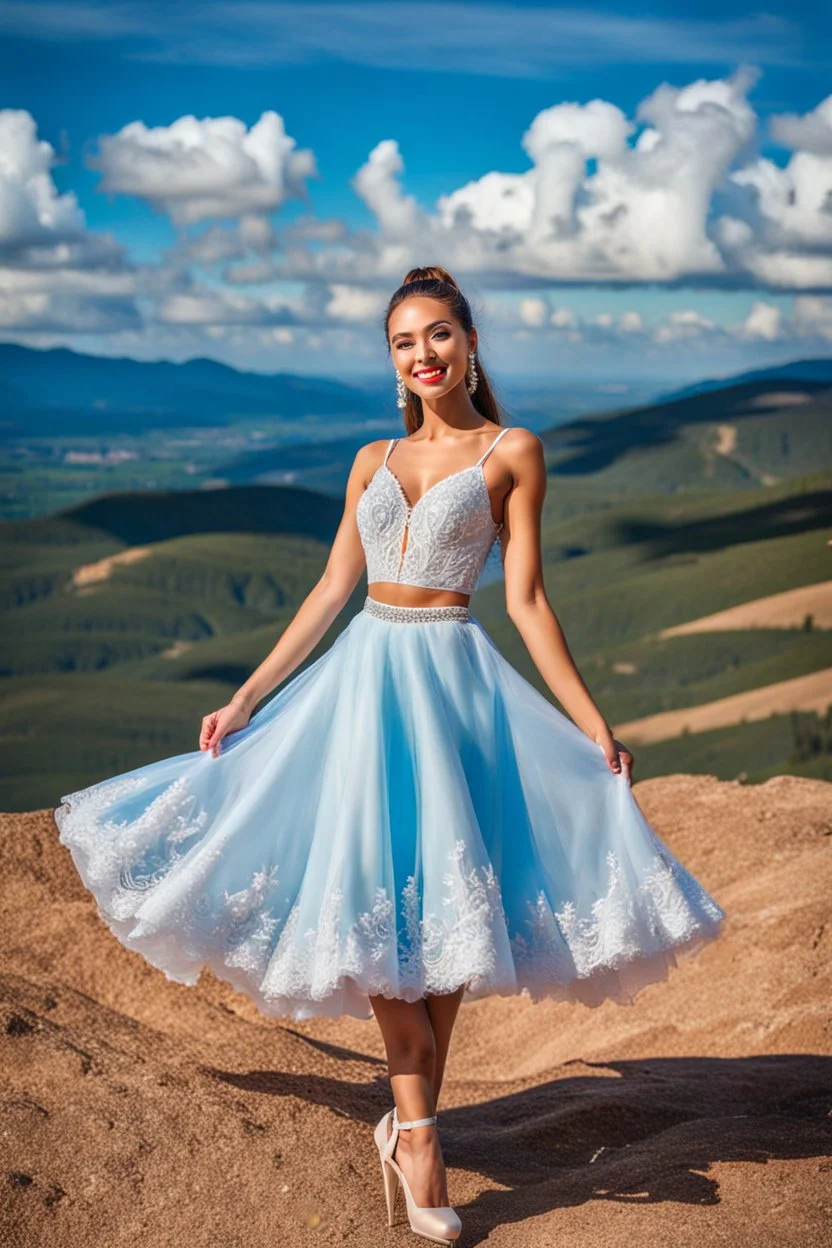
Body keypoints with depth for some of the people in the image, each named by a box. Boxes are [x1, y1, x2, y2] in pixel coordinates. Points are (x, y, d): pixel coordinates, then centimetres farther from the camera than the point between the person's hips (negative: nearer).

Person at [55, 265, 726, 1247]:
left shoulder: (511, 453, 3)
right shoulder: (374, 461, 14)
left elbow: (525, 600, 0)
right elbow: (331, 588, 13)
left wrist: (593, 726, -6)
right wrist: (245, 700, 10)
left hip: (452, 680, -3)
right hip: (364, 676, 3)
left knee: (442, 903, -1)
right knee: (380, 899, -5)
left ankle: (411, 1122, 10)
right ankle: (417, 1127, 0)